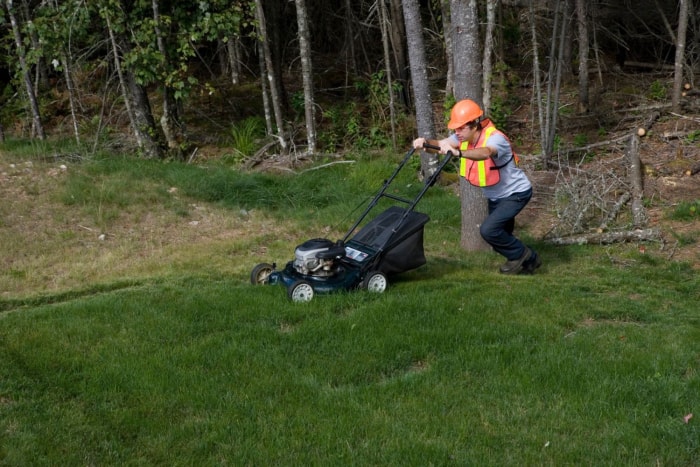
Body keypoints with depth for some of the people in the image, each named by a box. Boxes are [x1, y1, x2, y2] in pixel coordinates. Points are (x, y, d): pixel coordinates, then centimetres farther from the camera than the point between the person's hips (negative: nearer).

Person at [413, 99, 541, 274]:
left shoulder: (495, 138, -32)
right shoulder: (464, 136, -8)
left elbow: (485, 153, -54)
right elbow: (440, 144, -17)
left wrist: (458, 152, -70)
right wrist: (425, 143, -40)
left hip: (516, 193, -9)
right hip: (495, 196, 9)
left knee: (488, 230, -22)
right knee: (498, 237, 16)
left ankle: (522, 255, 0)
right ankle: (528, 260, 36)